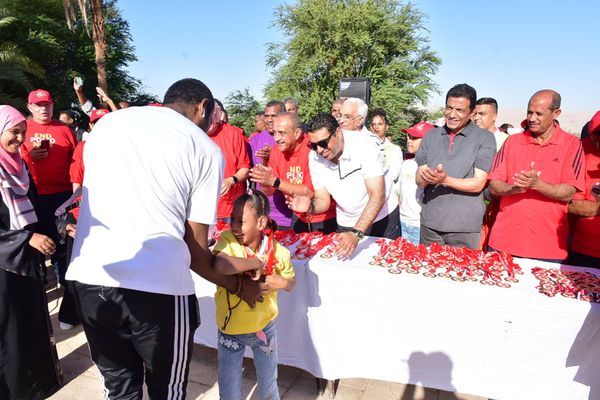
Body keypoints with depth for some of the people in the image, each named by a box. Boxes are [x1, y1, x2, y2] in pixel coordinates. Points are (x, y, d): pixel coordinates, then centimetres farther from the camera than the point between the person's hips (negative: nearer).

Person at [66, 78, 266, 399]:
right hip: (157, 285, -4)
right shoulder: (207, 149, 3)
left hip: (88, 276, 5)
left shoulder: (107, 122, 16)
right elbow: (195, 246, 3)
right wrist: (238, 285, 17)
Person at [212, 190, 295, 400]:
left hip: (264, 326, 2)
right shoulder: (228, 240, -22)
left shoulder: (278, 251, -15)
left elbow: (291, 282, 2)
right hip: (230, 329, -1)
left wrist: (282, 282, -20)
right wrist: (257, 262, -33)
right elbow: (219, 266, -44)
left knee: (268, 382, 25)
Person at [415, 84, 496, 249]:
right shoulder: (431, 136, 8)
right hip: (430, 222, 4)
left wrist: (445, 180, -25)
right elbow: (419, 180, 3)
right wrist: (426, 177, -21)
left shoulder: (484, 139, -3)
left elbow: (478, 184, -10)